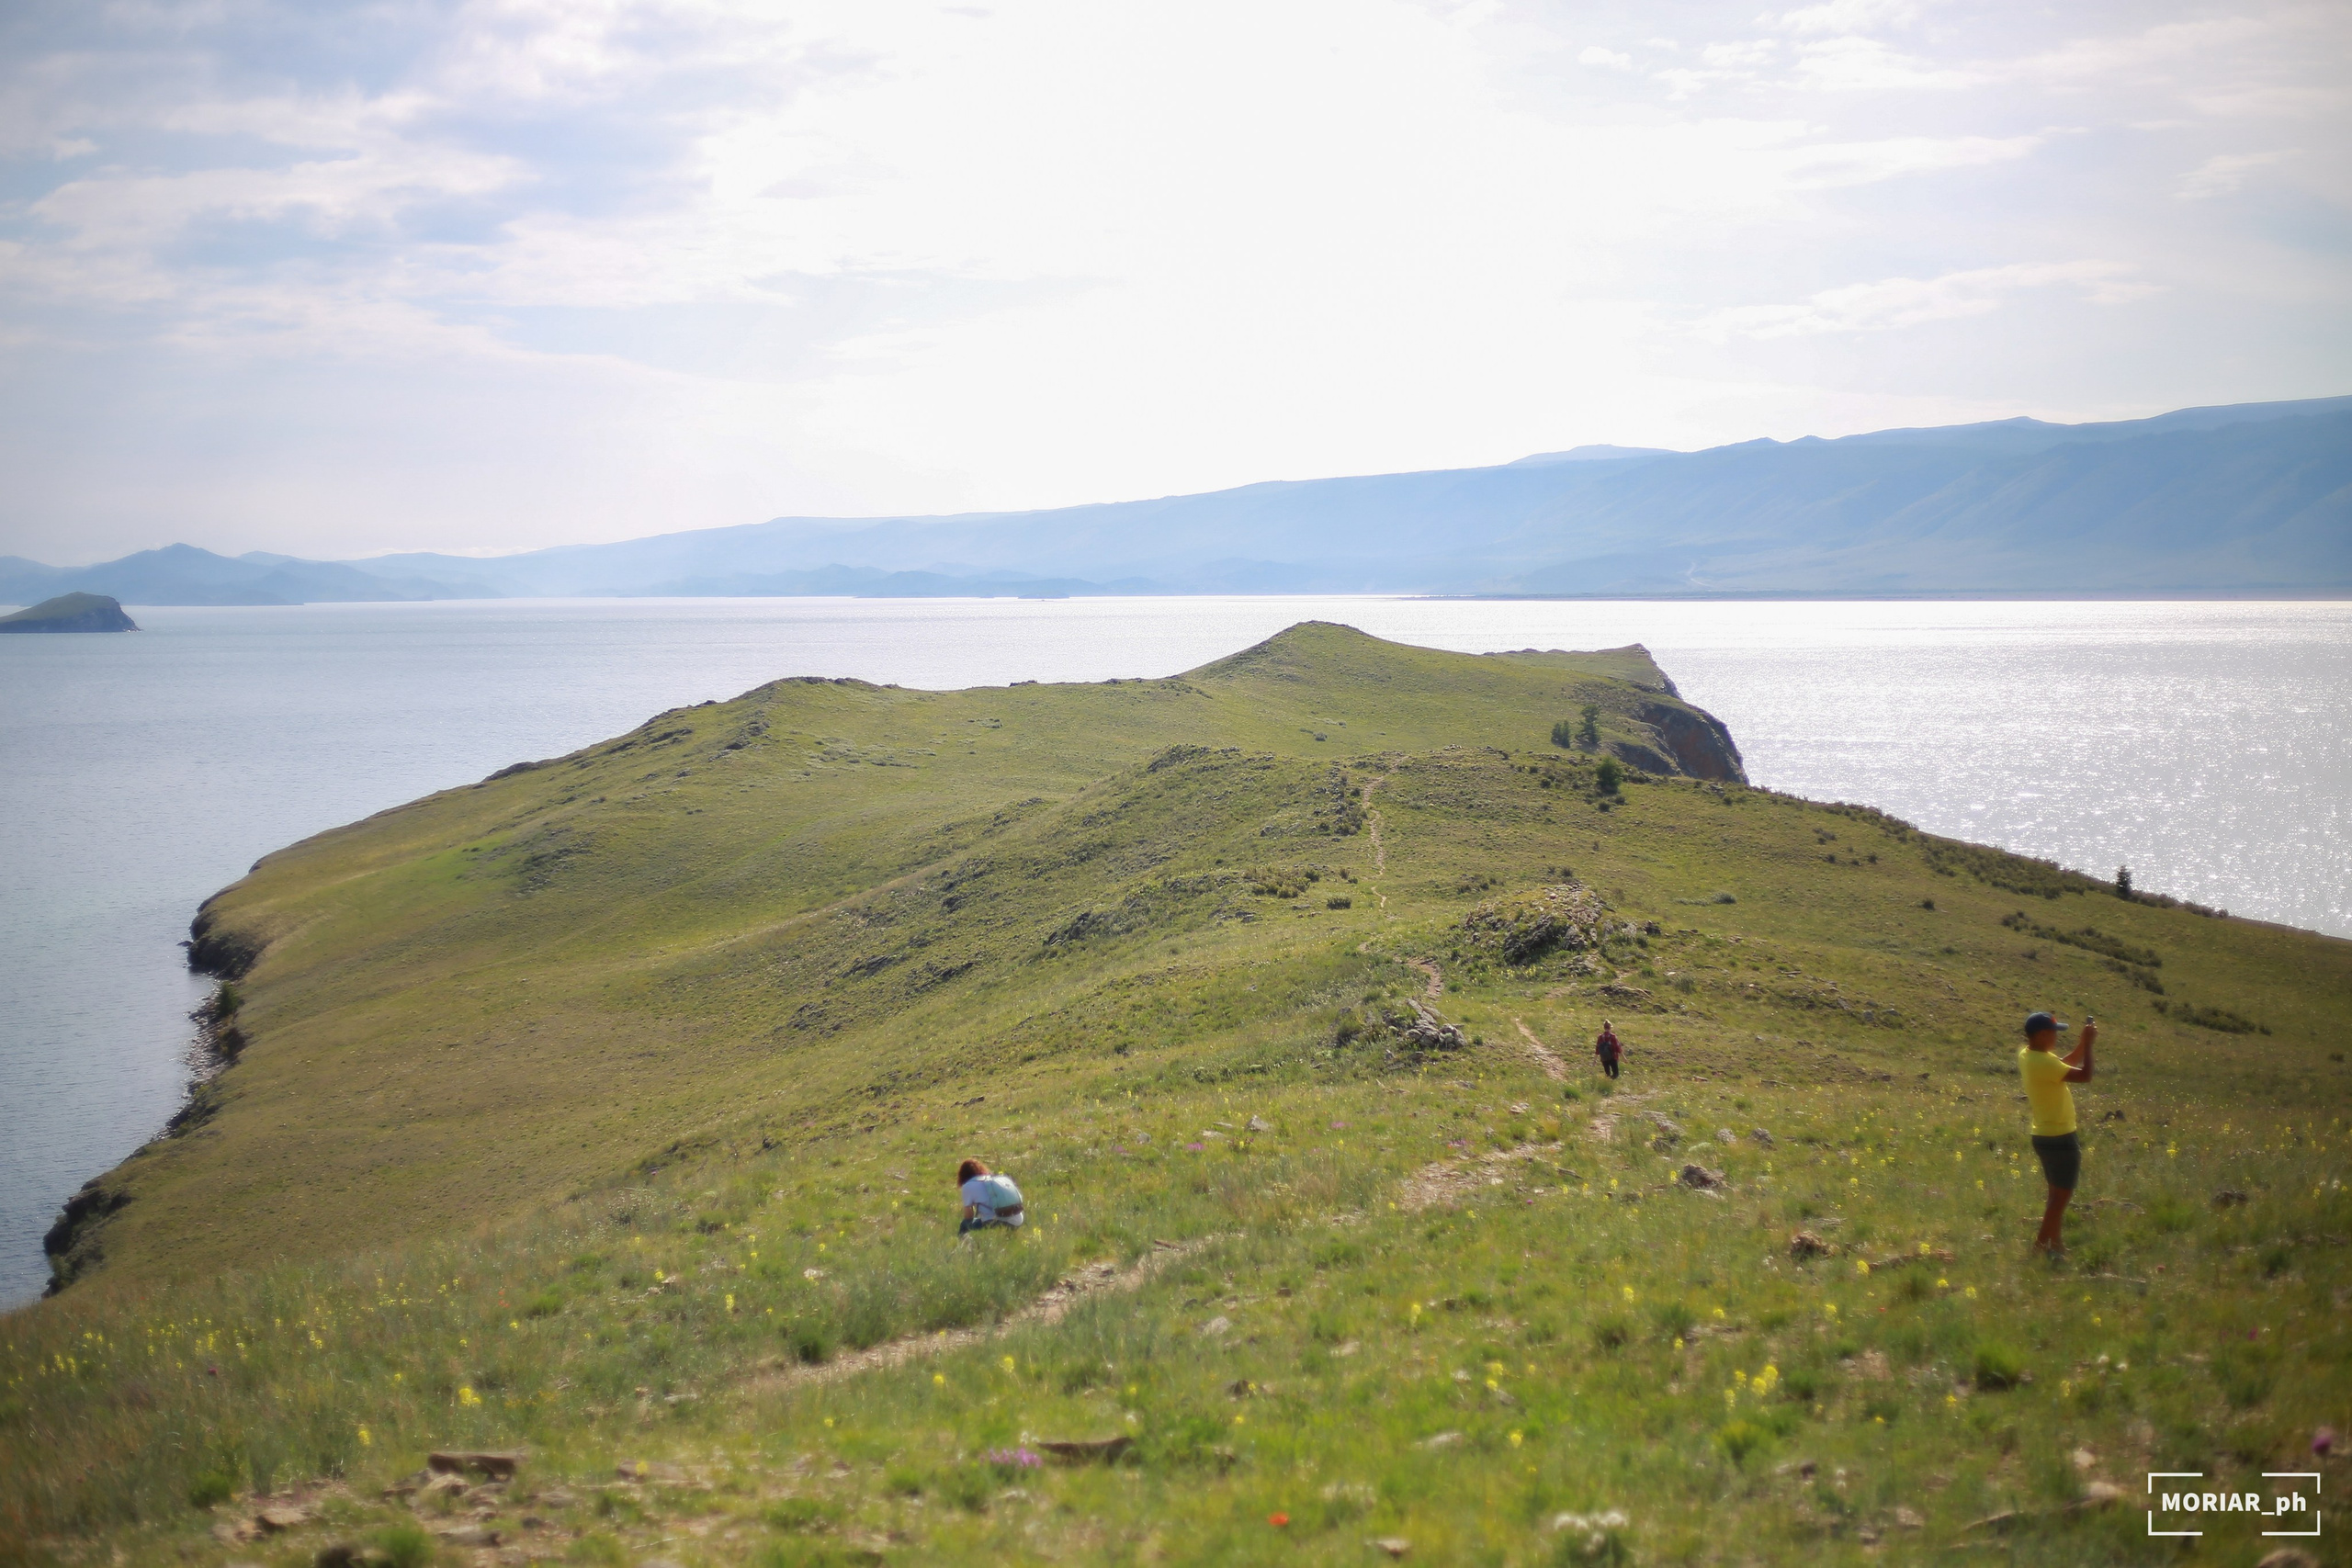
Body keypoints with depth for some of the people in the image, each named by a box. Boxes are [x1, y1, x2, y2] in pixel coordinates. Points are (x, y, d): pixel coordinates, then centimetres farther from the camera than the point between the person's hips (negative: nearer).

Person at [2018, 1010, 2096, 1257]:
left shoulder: (2028, 1055, 5)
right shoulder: (2043, 1062, -25)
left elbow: (2067, 1063, 17)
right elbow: (2084, 1076, -26)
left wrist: (2084, 1041, 6)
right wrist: (2088, 1043, -18)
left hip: (2045, 1136, 10)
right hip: (2060, 1138, -10)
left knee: (2057, 1193, 20)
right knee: (2061, 1194, 0)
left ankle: (2054, 1243, 27)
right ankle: (2042, 1246, 2)